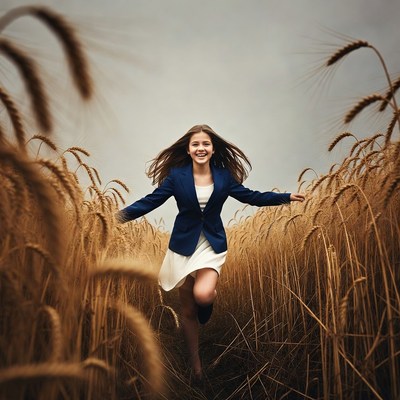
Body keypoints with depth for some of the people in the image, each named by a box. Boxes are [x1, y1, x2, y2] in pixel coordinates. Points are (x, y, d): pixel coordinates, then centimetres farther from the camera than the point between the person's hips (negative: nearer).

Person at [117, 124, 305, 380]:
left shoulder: (223, 175, -1)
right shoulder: (177, 175, -6)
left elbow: (250, 196, 7)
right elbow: (151, 201, -7)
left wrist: (287, 197, 8)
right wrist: (121, 214, -19)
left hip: (212, 244, 0)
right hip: (184, 245, 0)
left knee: (202, 295, -28)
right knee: (188, 311, 10)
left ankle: (211, 295, 13)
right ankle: (196, 364, 33)